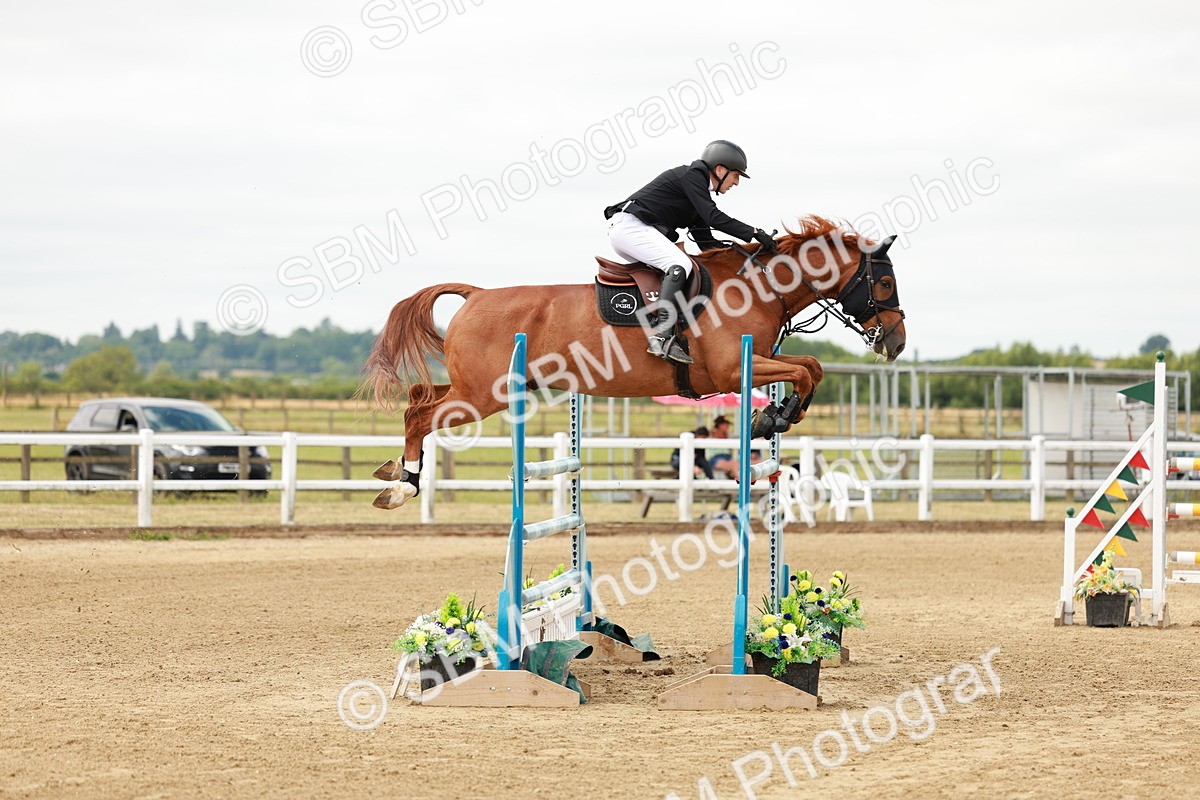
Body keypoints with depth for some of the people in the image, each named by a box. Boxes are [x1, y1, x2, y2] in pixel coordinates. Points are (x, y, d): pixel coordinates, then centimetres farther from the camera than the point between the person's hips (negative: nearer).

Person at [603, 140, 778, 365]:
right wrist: (754, 233, -15)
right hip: (629, 226, -11)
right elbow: (713, 217, -17)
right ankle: (661, 336, -39)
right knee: (679, 265, -25)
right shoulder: (691, 175, -6)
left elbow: (707, 244, 23)